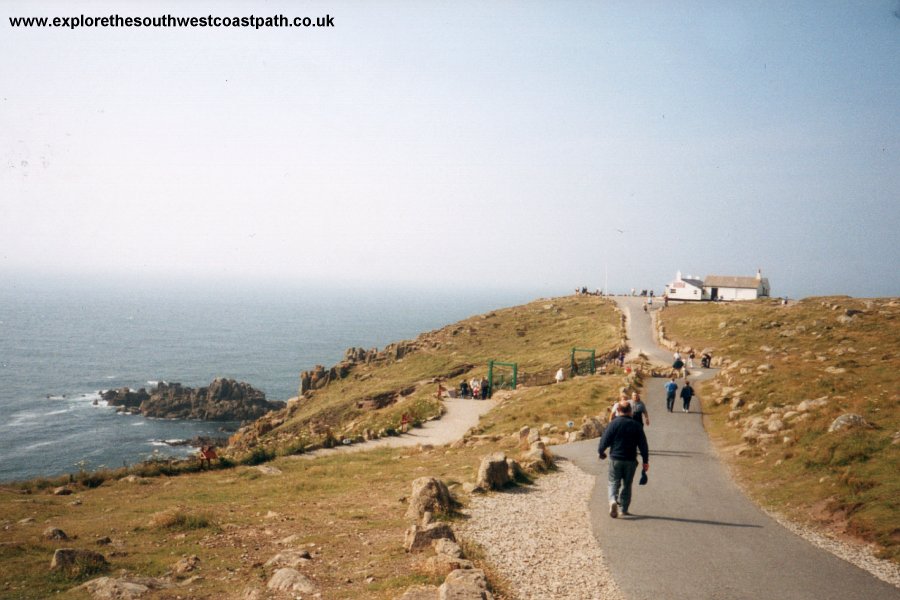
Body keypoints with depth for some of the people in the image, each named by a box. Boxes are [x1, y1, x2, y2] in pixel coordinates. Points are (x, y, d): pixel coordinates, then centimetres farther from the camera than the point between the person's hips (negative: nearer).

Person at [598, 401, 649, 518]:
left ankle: (613, 500, -19)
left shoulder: (614, 423, -7)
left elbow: (605, 439, -7)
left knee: (614, 482, 7)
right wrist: (645, 461, 9)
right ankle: (624, 510, 16)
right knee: (627, 485, 13)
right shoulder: (636, 425, 0)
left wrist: (600, 451, 11)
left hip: (615, 459, -2)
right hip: (631, 460, 2)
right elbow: (643, 444, 2)